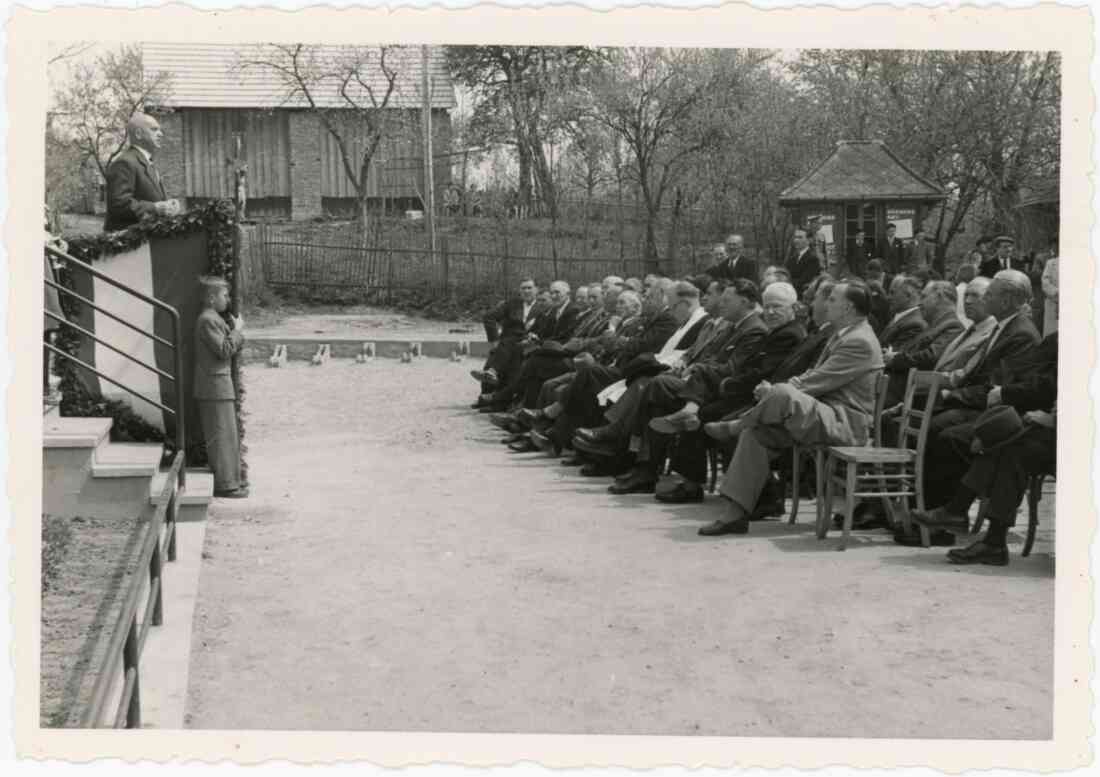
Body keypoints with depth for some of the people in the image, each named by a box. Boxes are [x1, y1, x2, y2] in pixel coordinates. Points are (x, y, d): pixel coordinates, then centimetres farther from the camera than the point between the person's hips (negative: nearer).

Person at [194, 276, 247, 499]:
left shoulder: (215, 319, 17)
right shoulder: (207, 320, -15)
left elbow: (232, 349, 18)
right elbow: (224, 350, -21)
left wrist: (237, 331, 4)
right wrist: (237, 330, -11)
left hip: (220, 385, 10)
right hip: (215, 387, -10)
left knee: (228, 436, 15)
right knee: (222, 436, -7)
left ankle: (229, 480, 22)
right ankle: (225, 485, -3)